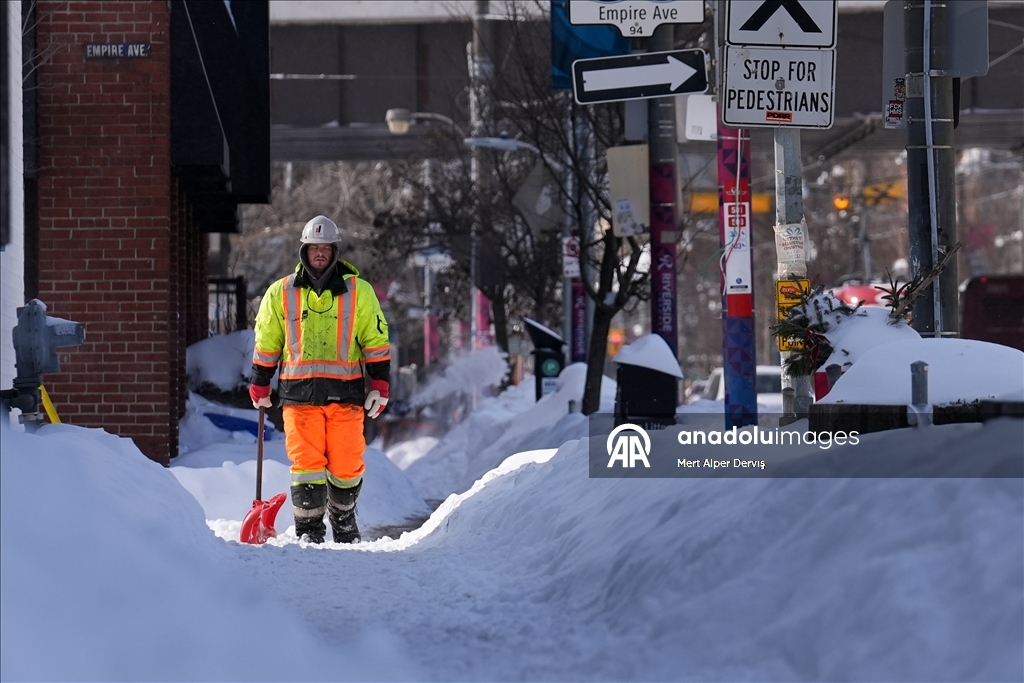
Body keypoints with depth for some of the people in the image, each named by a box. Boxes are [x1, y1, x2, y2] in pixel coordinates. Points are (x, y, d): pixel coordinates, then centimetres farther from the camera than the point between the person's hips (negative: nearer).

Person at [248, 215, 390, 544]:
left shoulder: (358, 292, 7)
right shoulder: (281, 293, 9)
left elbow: (376, 341, 9)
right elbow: (266, 343, 16)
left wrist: (380, 384, 2)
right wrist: (260, 386, 15)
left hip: (345, 392, 0)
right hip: (300, 393, 0)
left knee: (347, 464, 0)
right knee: (306, 463, -7)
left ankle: (343, 518, 24)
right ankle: (308, 529, 2)